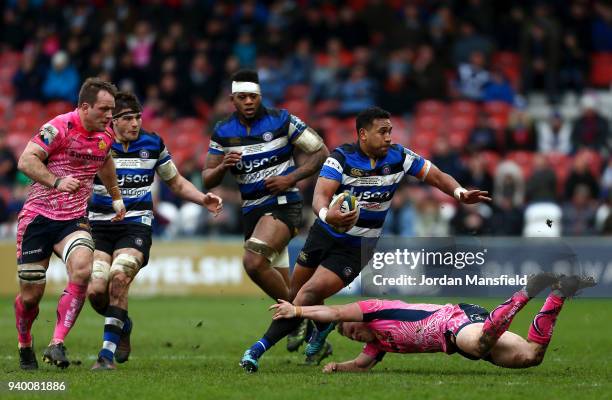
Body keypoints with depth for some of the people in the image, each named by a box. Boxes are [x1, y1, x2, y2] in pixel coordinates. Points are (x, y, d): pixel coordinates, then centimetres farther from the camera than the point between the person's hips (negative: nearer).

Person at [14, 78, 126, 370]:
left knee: (82, 270, -26)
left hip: (74, 220, 4)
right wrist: (56, 181, -33)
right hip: (38, 217, -4)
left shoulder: (106, 136, 6)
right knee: (31, 294, 0)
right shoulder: (60, 127, -14)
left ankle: (57, 344, -24)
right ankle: (24, 346, 31)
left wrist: (116, 198, 39)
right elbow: (25, 161, -21)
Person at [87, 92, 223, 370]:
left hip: (136, 225, -1)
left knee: (119, 278, -27)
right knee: (95, 290, -15)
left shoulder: (152, 144, 6)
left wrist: (204, 199, 3)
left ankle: (108, 352, -22)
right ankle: (122, 325, 21)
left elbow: (176, 183, 18)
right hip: (99, 225, 1)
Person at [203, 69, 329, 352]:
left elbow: (321, 152, -2)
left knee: (254, 262, -27)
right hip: (252, 211, 5)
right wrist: (224, 166, -15)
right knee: (281, 287, 7)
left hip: (283, 204, -5)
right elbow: (207, 181, 7)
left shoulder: (282, 121, -6)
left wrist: (291, 178, -14)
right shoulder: (223, 132, 5)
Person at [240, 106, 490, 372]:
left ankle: (260, 348, -11)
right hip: (325, 233, 1)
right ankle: (321, 336, 43)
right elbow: (320, 196, -29)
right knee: (294, 293, 14)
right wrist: (327, 215, -52)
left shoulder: (399, 157, -8)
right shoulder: (341, 158, -16)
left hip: (356, 248, -1)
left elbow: (436, 176, 2)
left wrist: (460, 192, -19)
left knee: (309, 295, -16)